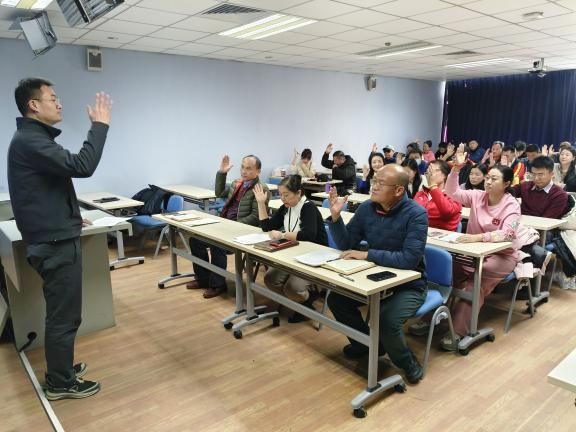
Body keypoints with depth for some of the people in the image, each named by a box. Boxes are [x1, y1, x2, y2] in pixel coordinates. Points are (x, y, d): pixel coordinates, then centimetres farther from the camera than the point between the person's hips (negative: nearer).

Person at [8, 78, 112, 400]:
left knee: (62, 312, 20)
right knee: (64, 316, 2)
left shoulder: (34, 138, 16)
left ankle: (61, 369, 34)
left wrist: (69, 216, 19)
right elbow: (82, 166, -29)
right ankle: (61, 383, 17)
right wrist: (100, 124, -20)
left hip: (55, 237, 10)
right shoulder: (29, 141, -18)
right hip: (56, 243, -10)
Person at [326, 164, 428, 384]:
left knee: (386, 321, -28)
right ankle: (367, 343, 18)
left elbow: (410, 259, -31)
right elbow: (345, 245, 0)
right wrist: (335, 216, -16)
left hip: (409, 284, -6)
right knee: (336, 299, -6)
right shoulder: (366, 208, -5)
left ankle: (408, 363, 6)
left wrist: (367, 254, -28)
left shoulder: (416, 214, -21)